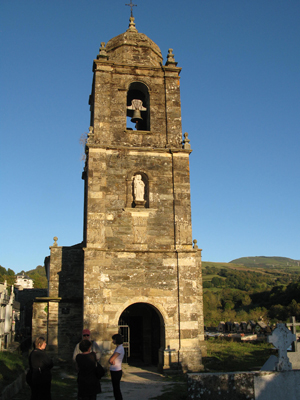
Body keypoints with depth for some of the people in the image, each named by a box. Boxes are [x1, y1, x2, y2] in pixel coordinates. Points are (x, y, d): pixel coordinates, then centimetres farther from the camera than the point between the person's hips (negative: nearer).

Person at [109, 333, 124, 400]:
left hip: (116, 372, -9)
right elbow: (110, 360, 10)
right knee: (116, 389, 15)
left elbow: (110, 360, -22)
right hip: (114, 371, 9)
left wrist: (111, 361, -1)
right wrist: (112, 361, -11)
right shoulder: (117, 347, 12)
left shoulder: (120, 348, -19)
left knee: (116, 389, -2)